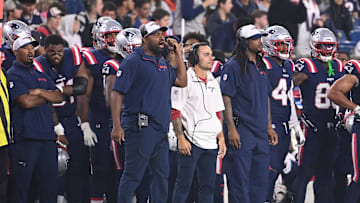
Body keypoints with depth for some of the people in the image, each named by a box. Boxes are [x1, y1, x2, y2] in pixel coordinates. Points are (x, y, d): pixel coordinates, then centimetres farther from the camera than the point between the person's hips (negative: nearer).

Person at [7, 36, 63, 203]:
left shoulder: (41, 75, 21)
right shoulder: (13, 75, -2)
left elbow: (59, 96, 11)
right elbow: (26, 102, -14)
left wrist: (39, 92, -6)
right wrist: (49, 97, 2)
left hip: (47, 137, 7)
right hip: (26, 138, -7)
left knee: (49, 181, 6)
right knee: (23, 183, -5)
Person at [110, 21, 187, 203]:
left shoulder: (163, 63, 17)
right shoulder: (133, 62, -6)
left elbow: (182, 81, 18)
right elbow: (117, 94, -9)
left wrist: (178, 54, 12)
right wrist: (117, 126, -16)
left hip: (161, 129, 8)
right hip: (140, 126, -8)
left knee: (161, 174, 10)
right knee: (134, 174, -7)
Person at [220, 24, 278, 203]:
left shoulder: (261, 66, 16)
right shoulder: (233, 66, -7)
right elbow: (226, 99, -11)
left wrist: (269, 127, 18)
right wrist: (231, 129, -18)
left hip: (260, 132, 7)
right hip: (241, 131, -7)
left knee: (260, 180, 8)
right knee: (240, 181, -5)